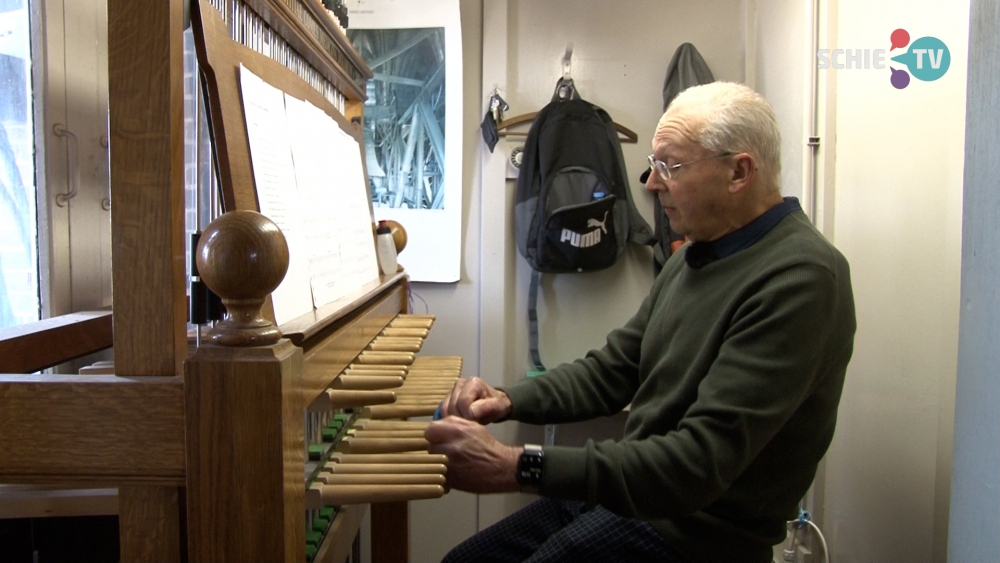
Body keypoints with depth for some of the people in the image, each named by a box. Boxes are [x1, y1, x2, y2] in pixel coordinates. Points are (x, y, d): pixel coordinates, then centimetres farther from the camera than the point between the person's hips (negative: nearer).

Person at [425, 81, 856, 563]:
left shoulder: (800, 279, -22)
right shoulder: (694, 255, 9)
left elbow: (699, 462, -29)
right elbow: (613, 368, 11)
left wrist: (517, 467, -33)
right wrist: (509, 400, -5)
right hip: (631, 490, 8)